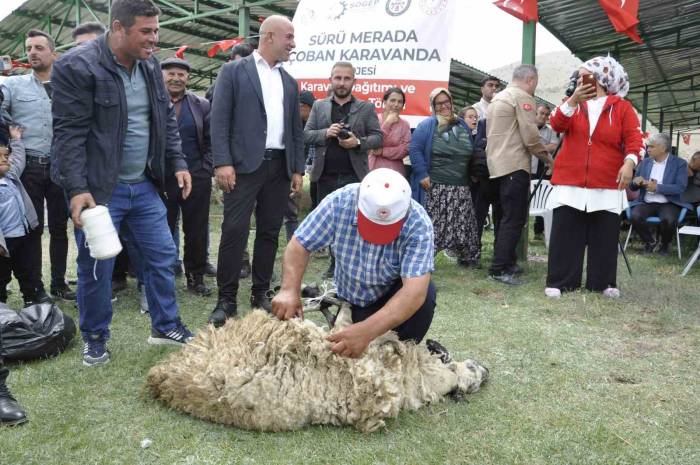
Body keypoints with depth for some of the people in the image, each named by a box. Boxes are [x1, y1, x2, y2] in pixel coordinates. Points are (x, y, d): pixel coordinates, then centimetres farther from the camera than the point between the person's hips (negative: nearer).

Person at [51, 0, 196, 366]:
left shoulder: (150, 66, 6)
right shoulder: (76, 66, -15)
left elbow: (166, 120, 14)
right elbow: (69, 133, -17)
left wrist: (177, 163, 6)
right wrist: (77, 189, -21)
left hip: (144, 185, 6)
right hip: (98, 188, -6)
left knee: (162, 255, 10)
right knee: (95, 267, 4)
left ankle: (165, 326, 26)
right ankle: (95, 338, 24)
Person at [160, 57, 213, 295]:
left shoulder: (201, 105, 7)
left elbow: (211, 141, 8)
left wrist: (206, 169, -2)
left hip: (197, 179, 2)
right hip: (161, 179, -1)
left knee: (197, 231, 7)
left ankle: (196, 277, 20)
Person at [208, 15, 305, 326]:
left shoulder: (289, 81, 17)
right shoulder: (233, 71, 1)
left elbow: (296, 129, 18)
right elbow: (219, 120, -6)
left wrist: (297, 169, 11)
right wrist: (222, 162, -15)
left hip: (279, 166, 5)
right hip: (245, 164, -5)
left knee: (269, 232, 7)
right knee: (234, 231, -7)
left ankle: (260, 294, 18)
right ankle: (226, 300, 1)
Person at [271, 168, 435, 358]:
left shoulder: (418, 224, -31)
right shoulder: (338, 202, -26)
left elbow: (415, 291, -40)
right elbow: (300, 245, -17)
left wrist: (366, 331, -51)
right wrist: (290, 290, -34)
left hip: (394, 294, -1)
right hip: (350, 298, 1)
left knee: (424, 293, -30)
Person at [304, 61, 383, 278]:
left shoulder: (366, 108, 7)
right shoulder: (318, 106, 11)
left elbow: (378, 137, 3)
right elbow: (306, 135, 6)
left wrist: (358, 143, -15)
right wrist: (325, 133, -13)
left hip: (354, 176, -2)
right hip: (326, 176, 2)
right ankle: (335, 262, 21)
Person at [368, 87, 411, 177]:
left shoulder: (405, 124, 5)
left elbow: (406, 149, -4)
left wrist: (383, 151, -13)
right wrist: (387, 124, -14)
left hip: (396, 172, 1)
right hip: (374, 170, -1)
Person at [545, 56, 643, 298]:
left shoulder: (622, 107, 5)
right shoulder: (573, 103, 12)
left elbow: (633, 138, -3)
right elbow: (557, 125, -6)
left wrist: (629, 162, -20)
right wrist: (573, 100, -19)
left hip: (607, 186, -1)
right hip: (570, 183, 1)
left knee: (605, 237, 5)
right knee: (565, 234, 1)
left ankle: (603, 282, 17)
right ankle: (560, 282, 7)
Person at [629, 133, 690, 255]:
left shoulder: (679, 163, 1)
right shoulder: (644, 162, 12)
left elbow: (680, 188, -11)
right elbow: (632, 187, 13)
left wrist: (657, 187, -19)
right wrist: (635, 182, -11)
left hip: (668, 204, -3)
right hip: (646, 203, 3)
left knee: (669, 220, -34)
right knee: (635, 216, -30)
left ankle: (664, 244, 0)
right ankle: (650, 242, 0)